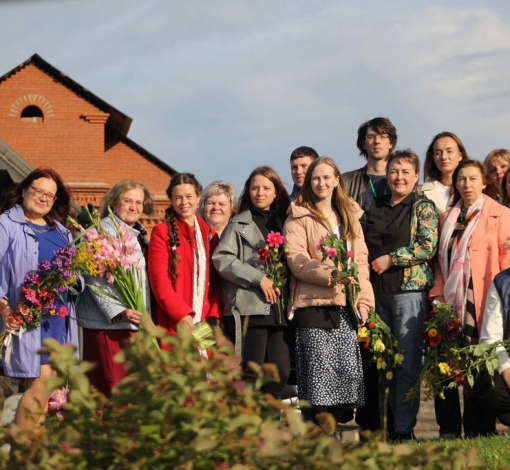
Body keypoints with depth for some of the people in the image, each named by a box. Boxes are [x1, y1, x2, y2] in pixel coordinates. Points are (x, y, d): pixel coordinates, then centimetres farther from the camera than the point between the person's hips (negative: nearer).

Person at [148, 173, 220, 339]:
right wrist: (180, 313, -14)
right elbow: (159, 281, -4)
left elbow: (215, 281, 12)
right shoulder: (161, 232, 3)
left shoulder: (209, 234, 16)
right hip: (174, 324, -4)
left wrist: (213, 316, -2)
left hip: (205, 325, 4)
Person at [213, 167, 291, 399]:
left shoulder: (282, 223, 20)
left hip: (279, 307, 5)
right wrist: (259, 278, -12)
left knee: (280, 371, -1)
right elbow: (222, 259, -7)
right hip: (249, 306, -5)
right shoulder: (239, 224, 4)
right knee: (250, 372, -6)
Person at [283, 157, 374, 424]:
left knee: (350, 369, -2)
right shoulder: (298, 218, 4)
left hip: (346, 305, 5)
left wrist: (363, 300, 3)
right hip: (313, 304, -4)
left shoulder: (350, 216, 20)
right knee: (320, 370, -9)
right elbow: (296, 261, -8)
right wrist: (330, 275, -21)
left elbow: (361, 260, 15)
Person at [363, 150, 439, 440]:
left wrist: (390, 259, -12)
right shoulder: (375, 208, 16)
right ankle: (389, 423, 13)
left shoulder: (423, 208, 1)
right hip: (379, 292, 5)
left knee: (408, 362, -6)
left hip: (410, 290, -5)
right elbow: (366, 246, 22)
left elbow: (428, 246, -10)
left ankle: (404, 428, -3)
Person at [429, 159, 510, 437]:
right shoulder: (447, 218, 18)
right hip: (450, 302, 4)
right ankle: (449, 430, 6)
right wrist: (437, 294, 6)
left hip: (482, 303, -4)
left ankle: (480, 430, 6)